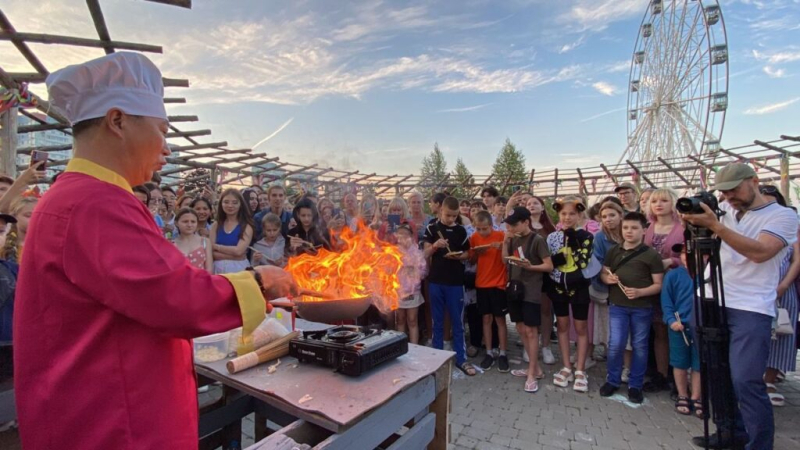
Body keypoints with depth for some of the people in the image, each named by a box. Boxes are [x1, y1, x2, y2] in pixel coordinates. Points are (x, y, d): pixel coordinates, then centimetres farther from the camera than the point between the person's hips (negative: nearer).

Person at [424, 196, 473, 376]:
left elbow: (467, 254, 10)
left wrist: (458, 256, -12)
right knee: (437, 321, 10)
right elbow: (425, 254, -1)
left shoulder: (461, 231, 3)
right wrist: (434, 245, -21)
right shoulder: (431, 228, 0)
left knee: (457, 321, 7)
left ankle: (461, 358, 18)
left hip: (455, 281, 1)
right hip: (436, 280, 0)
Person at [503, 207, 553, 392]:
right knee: (521, 329, 12)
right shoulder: (514, 239, 9)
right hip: (514, 287, 7)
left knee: (530, 331, -1)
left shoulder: (537, 240, -10)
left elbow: (549, 266, -11)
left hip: (531, 290, -7)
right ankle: (535, 368, 26)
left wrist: (530, 266, -26)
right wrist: (505, 241, -2)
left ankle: (532, 374, 8)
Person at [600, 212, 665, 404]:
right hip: (617, 305, 2)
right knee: (615, 344, 1)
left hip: (642, 308, -2)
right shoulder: (613, 251, 6)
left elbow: (659, 284, -4)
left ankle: (635, 385, 24)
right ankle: (612, 380, 19)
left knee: (639, 346, 9)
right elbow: (603, 273, 14)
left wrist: (639, 292, -21)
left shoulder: (651, 255, -4)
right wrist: (607, 278, -9)